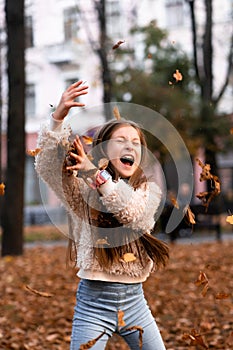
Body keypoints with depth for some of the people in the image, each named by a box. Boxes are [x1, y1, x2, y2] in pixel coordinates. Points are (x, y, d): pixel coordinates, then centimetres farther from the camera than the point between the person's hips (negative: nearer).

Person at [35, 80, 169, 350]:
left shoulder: (149, 190, 3)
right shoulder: (83, 188, -3)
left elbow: (135, 214, -18)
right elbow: (46, 165, -18)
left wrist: (96, 175, -25)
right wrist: (58, 117, -30)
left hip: (134, 299, 3)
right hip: (94, 299, -3)